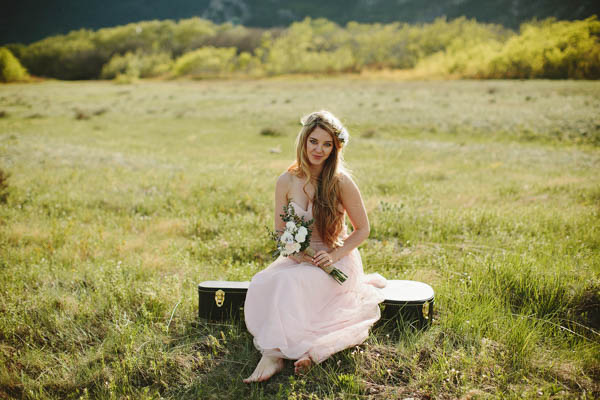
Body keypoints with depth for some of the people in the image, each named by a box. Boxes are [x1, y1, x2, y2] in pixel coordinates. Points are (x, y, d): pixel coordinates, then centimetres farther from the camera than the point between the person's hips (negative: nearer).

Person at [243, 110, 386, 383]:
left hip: (337, 260, -4)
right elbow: (279, 231, 5)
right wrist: (296, 252, -16)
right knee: (261, 284, -26)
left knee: (289, 282, -32)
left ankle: (274, 355, -28)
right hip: (299, 258, 4)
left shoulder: (341, 182, -11)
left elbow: (362, 229, -3)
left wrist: (334, 256, -17)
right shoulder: (286, 182, -3)